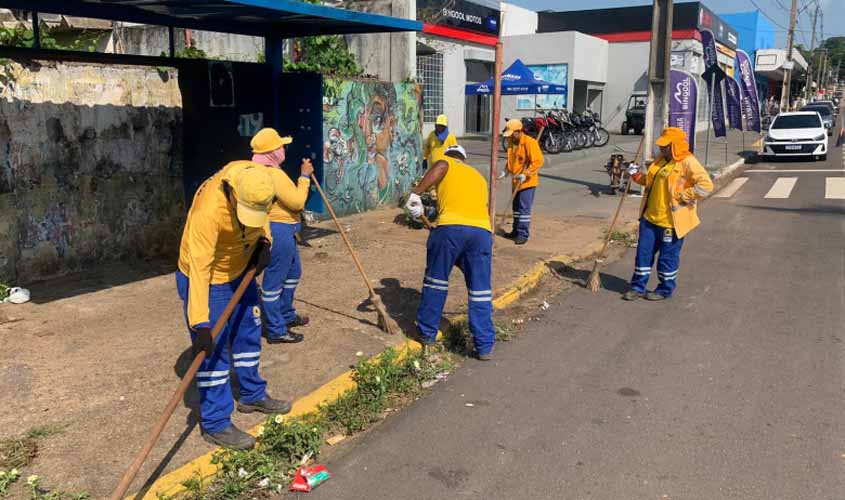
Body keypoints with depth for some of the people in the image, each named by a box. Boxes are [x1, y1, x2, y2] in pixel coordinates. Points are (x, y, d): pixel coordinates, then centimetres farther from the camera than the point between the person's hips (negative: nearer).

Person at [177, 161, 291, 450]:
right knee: (213, 351, -2)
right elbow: (199, 267, -38)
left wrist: (264, 241, -13)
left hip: (241, 272, 7)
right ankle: (215, 424, 10)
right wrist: (201, 324, -40)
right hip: (206, 280, -7)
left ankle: (252, 396, 39)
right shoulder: (208, 209, -38)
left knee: (249, 334, 19)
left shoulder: (257, 181, -19)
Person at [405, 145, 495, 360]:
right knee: (480, 290, 9)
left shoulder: (446, 163, 20)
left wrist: (416, 193, -10)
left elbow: (440, 167, -5)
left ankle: (427, 333, 26)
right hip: (482, 229, 3)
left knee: (436, 280, 15)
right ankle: (485, 346, 11)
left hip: (451, 227, -3)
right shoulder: (478, 176, 34)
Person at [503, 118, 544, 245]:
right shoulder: (511, 142, 7)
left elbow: (538, 161, -20)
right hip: (515, 181, 8)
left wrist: (526, 174, -24)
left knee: (524, 208, -8)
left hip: (527, 182, -8)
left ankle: (523, 234, -4)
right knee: (516, 207, 17)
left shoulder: (530, 142, -18)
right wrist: (507, 170, 10)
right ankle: (516, 231, 29)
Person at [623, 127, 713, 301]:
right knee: (644, 252, 11)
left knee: (668, 257, 7)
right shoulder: (661, 160, 11)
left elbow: (706, 185, -23)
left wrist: (681, 196, -21)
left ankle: (665, 289, 24)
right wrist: (637, 176, 7)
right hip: (650, 217, 7)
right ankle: (638, 287, 22)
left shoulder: (688, 163, -14)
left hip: (671, 221, -7)